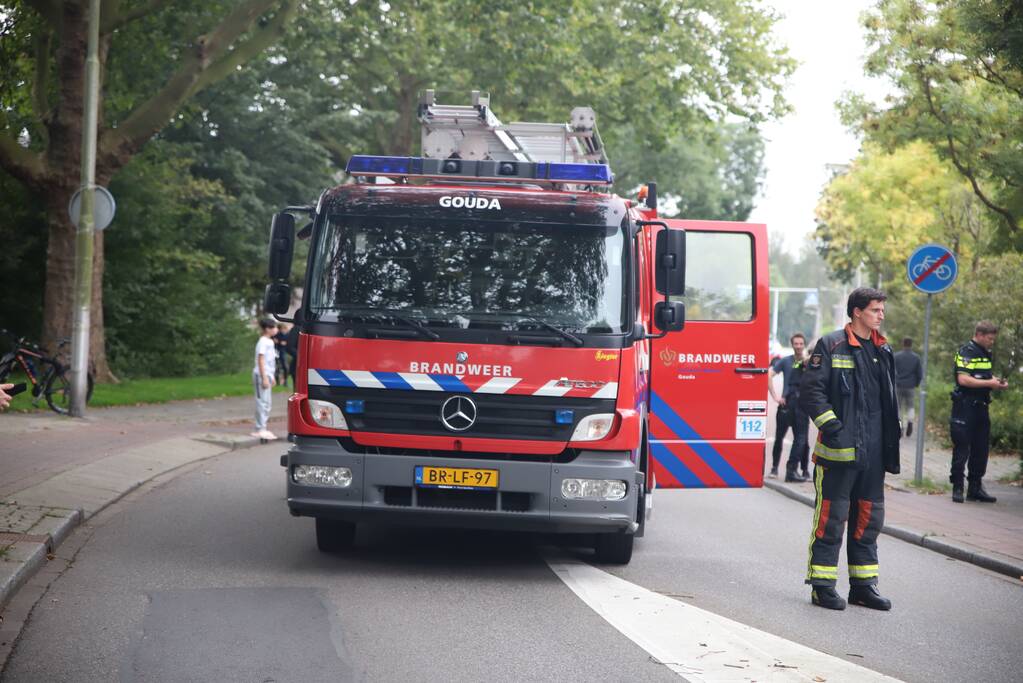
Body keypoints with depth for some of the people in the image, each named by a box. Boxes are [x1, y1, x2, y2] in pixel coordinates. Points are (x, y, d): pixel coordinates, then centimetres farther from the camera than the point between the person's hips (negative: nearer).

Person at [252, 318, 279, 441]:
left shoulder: (269, 341, 15)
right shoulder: (263, 342, -13)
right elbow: (261, 360, -17)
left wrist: (272, 377, 23)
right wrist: (264, 378, -20)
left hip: (268, 375, 10)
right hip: (262, 375, -10)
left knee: (266, 403, 10)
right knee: (263, 402, -9)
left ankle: (262, 429, 14)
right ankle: (260, 429, -9)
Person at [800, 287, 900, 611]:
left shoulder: (883, 351, 15)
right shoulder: (831, 346, -6)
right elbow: (811, 390, -10)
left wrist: (892, 440, 17)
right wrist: (831, 426, -17)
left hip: (873, 451, 7)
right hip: (838, 450, -7)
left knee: (869, 517, 11)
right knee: (831, 518, -3)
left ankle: (863, 585, 20)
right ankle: (822, 586, 3)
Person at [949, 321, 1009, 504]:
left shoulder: (985, 354, 15)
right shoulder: (966, 352, -13)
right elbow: (963, 379, -22)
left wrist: (997, 381, 7)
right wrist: (989, 383, -19)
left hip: (981, 407, 9)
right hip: (965, 407, -9)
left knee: (980, 449, 11)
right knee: (962, 449, -4)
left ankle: (975, 487, 18)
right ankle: (957, 488, 1)